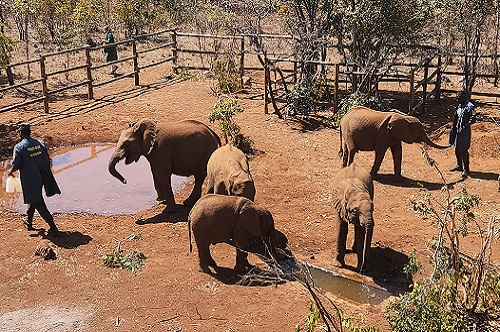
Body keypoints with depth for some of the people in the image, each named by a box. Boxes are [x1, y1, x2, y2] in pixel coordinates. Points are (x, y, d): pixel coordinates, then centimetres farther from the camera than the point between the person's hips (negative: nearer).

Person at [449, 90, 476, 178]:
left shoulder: (469, 106, -13)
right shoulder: (460, 105, 13)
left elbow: (473, 119, -17)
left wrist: (466, 125, -26)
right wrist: (454, 128, 13)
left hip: (465, 131, -9)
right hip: (457, 131, 9)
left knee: (464, 151, -6)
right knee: (457, 149, 16)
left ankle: (466, 169, 2)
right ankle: (459, 166, 31)